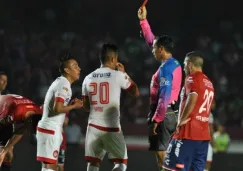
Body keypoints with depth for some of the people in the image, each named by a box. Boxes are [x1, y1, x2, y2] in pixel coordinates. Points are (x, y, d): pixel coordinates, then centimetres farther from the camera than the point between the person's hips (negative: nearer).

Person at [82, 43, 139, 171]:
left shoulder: (88, 78, 6)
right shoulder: (118, 75, -7)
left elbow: (86, 106, 14)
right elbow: (136, 93, 8)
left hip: (93, 126, 4)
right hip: (112, 128, -4)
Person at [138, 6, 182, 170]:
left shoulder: (166, 68, -18)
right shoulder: (174, 63, 11)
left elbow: (164, 97, -24)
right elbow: (151, 40, 23)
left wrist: (156, 119, -22)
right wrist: (143, 20, 24)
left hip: (164, 113, -10)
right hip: (172, 112, 10)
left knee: (161, 152, -9)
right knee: (167, 152, 11)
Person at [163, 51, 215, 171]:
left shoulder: (192, 78, -7)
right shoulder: (209, 83, 19)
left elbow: (192, 99, -23)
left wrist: (182, 120, -15)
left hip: (188, 132, -8)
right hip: (204, 134, 8)